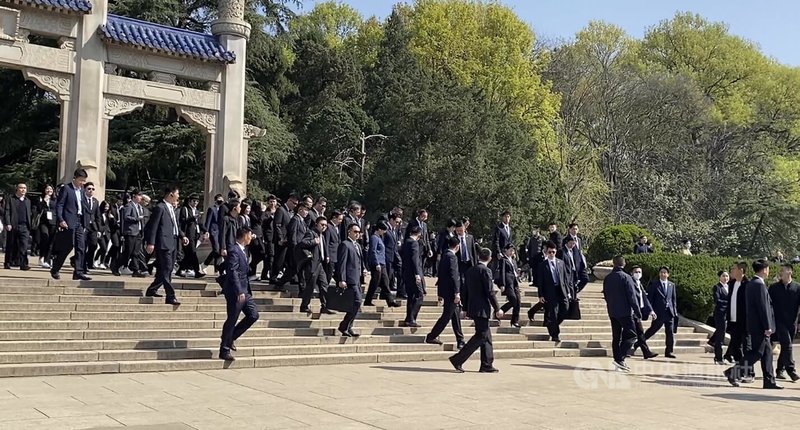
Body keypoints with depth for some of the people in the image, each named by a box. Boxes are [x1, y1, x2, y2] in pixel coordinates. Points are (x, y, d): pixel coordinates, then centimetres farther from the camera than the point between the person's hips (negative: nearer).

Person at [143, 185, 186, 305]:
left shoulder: (172, 208, 19)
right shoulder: (160, 208, -9)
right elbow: (153, 226, -12)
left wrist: (182, 236, 10)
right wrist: (151, 243, -16)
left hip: (172, 244, 10)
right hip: (164, 244, -10)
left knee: (166, 271, 13)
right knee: (166, 271, -8)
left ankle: (151, 291, 26)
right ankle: (170, 297, -8)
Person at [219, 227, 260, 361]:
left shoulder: (241, 250, 16)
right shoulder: (234, 251, -15)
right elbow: (233, 272, -22)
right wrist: (239, 292, -26)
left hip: (244, 291, 10)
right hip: (235, 292, -9)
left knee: (253, 315, 6)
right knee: (232, 320, -2)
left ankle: (230, 338, 17)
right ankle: (224, 350, 9)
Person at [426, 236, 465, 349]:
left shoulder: (444, 256, 13)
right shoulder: (452, 257, -15)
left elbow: (440, 274, 17)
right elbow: (453, 275, -21)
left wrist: (440, 293, 22)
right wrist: (457, 293, -21)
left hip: (444, 291, 9)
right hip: (451, 292, -9)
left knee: (456, 316, 12)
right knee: (446, 316, -2)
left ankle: (460, 341, 15)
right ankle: (431, 337, 3)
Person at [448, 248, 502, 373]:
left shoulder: (470, 271, 11)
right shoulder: (485, 270, -12)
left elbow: (464, 292, 14)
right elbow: (489, 292, -16)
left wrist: (466, 308, 21)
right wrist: (497, 309, -9)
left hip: (472, 308, 8)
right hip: (482, 309, -8)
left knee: (486, 337, 13)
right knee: (481, 336, -5)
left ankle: (487, 365, 13)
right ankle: (458, 360, -11)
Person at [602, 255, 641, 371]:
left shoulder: (607, 278, 8)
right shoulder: (626, 277, -11)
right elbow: (632, 296, -12)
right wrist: (638, 312, -7)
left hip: (612, 312, 6)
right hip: (625, 312, -6)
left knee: (616, 338, 10)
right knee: (631, 336, -1)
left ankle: (618, 361, 9)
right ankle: (620, 359, -12)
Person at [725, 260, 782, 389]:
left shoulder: (750, 284, 14)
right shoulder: (759, 285, -16)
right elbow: (763, 307, -19)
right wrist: (767, 327, -17)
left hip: (754, 324, 10)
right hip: (760, 326, -10)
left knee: (767, 352, 11)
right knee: (757, 352, -6)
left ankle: (769, 381, 14)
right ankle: (734, 371, -5)